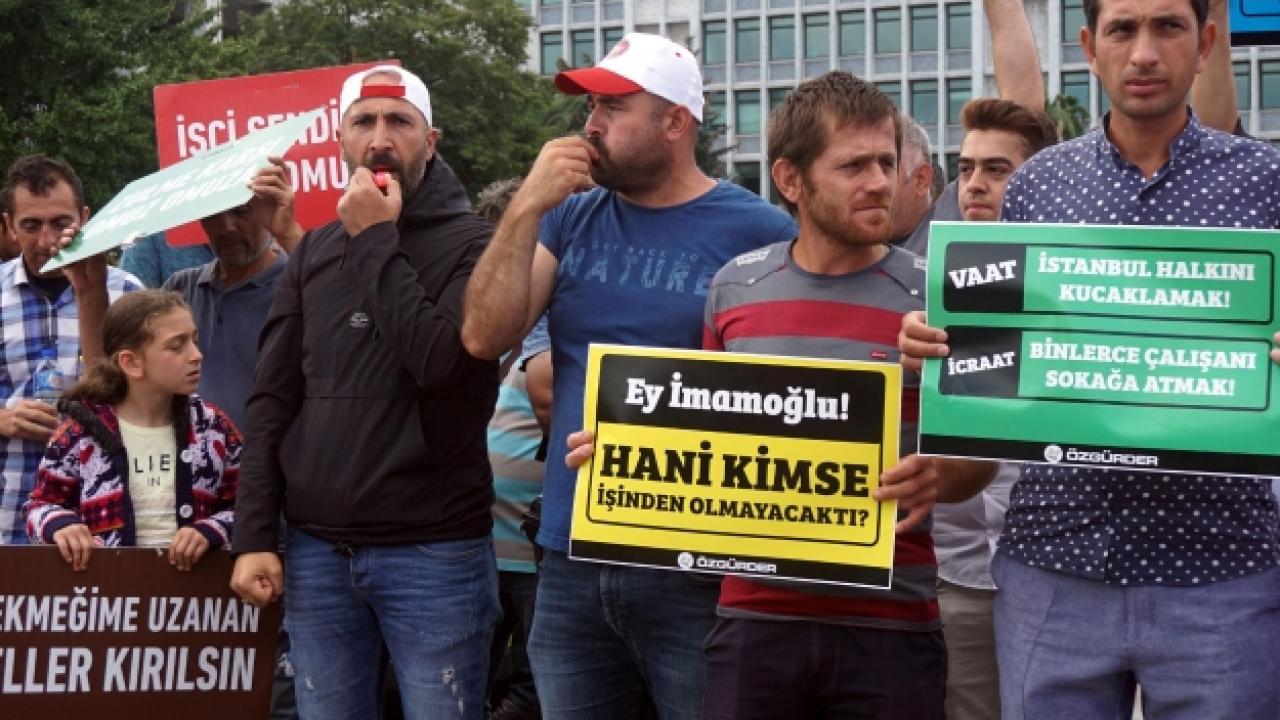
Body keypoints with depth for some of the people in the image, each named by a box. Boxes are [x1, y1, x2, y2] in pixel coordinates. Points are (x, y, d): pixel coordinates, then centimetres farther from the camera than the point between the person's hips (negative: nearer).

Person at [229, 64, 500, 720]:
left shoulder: (470, 244, -2)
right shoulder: (312, 253, 12)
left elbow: (441, 361, -19)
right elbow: (272, 402, 10)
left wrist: (375, 242, -11)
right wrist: (254, 536, 2)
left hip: (434, 551, -4)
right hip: (316, 551, 4)